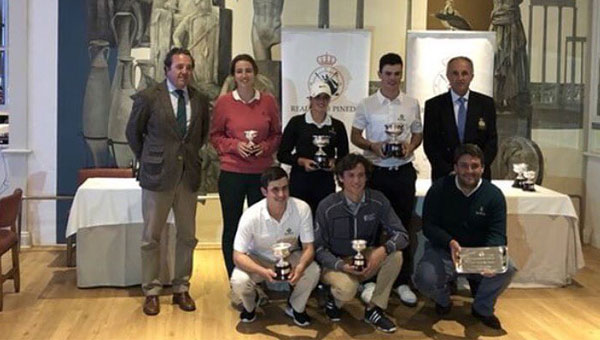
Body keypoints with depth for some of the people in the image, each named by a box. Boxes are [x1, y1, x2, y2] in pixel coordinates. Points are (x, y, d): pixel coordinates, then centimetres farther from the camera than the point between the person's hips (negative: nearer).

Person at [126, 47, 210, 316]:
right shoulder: (149, 97, -6)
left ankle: (181, 289, 23)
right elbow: (133, 132, 5)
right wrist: (147, 160, 7)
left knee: (187, 236, 10)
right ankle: (151, 292, 17)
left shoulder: (200, 100, 4)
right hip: (157, 174, -3)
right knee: (151, 237, 4)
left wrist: (190, 156, 13)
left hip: (188, 175, 4)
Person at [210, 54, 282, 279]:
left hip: (262, 173, 1)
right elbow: (215, 136, 5)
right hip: (232, 173, -1)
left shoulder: (268, 101, 2)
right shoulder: (224, 102, -1)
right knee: (231, 227, 6)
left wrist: (265, 147, -8)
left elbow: (277, 134, 11)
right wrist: (235, 145, -11)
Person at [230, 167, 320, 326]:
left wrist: (300, 267, -42)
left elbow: (308, 247, -18)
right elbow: (238, 255, -23)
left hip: (290, 257, 1)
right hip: (259, 259, -1)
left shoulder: (302, 209, -24)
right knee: (239, 282, -30)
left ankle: (296, 307, 4)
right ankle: (250, 306, 9)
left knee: (313, 272, -29)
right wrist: (263, 271, -42)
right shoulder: (251, 216, -27)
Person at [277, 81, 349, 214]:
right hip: (300, 180, -2)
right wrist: (301, 161, -12)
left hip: (326, 182, 2)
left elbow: (343, 156, 16)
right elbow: (282, 154, 3)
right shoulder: (296, 122, 2)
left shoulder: (337, 126, 8)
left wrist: (334, 162, -5)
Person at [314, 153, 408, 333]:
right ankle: (333, 298, 5)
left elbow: (401, 235, -12)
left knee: (395, 254, -25)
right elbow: (319, 248, -12)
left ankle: (374, 309, -9)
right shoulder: (327, 207, -17)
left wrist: (383, 250, -33)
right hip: (336, 262, -3)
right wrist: (342, 266, -29)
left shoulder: (378, 201, -11)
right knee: (347, 288, -35)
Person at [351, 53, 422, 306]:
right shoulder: (367, 104, 0)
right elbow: (355, 135, 4)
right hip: (376, 171, -1)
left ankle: (403, 282, 16)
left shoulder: (412, 104, 5)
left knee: (404, 227, 6)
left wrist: (410, 147, -9)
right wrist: (372, 146, -15)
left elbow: (418, 134, 13)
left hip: (404, 171, 2)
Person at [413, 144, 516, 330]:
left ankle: (482, 308, 4)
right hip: (443, 249, -1)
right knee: (425, 279, -30)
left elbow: (498, 234, -12)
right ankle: (443, 300, 11)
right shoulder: (439, 189, -7)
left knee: (507, 268, -28)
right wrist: (450, 243, -32)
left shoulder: (494, 194, -5)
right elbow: (428, 226, -11)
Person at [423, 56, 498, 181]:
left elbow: (492, 141, 3)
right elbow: (430, 144, -1)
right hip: (444, 176, -1)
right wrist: (449, 171, -11)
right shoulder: (433, 105, 1)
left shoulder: (486, 103, 4)